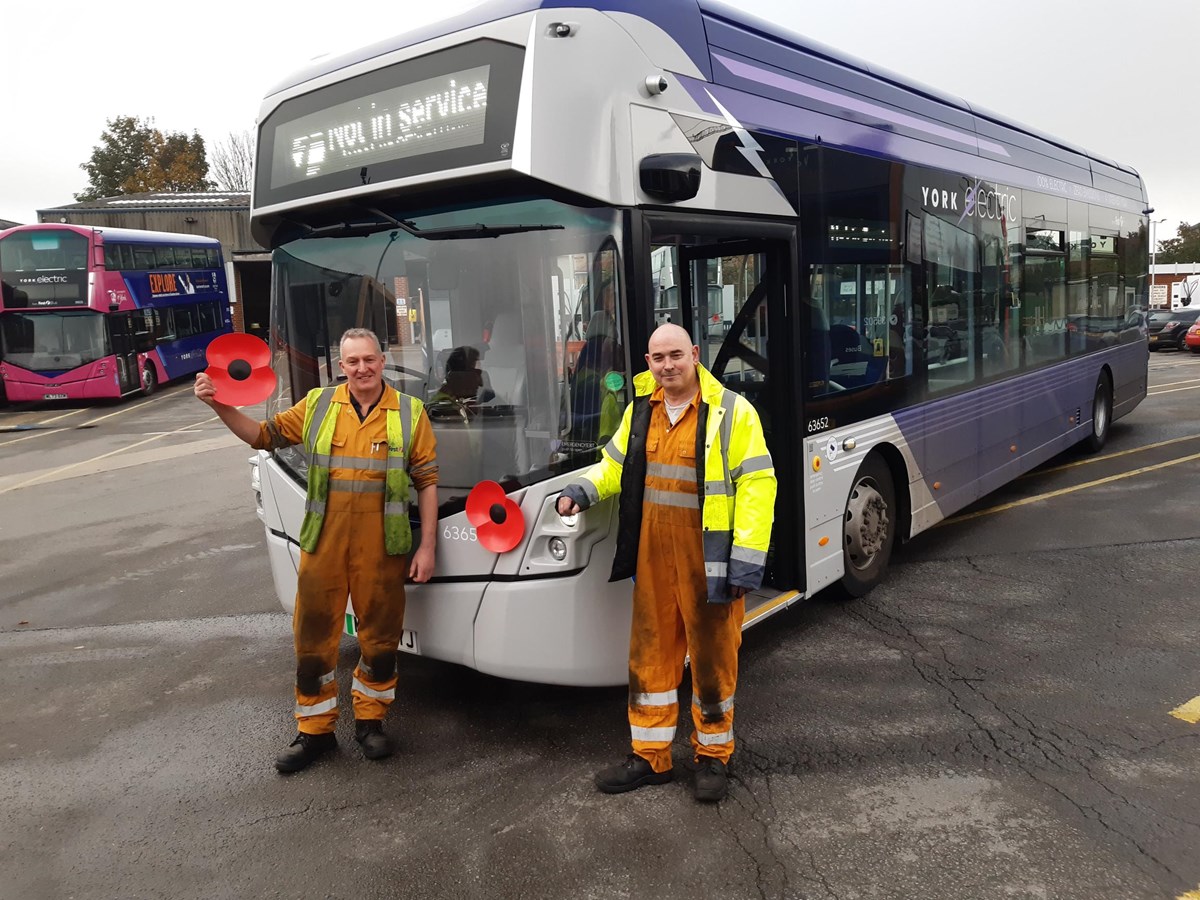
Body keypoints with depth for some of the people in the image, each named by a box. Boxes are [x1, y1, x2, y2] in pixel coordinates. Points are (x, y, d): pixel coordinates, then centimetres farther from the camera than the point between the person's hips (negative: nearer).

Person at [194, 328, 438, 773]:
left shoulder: (409, 412, 1)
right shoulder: (318, 406, 5)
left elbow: (427, 482, 1)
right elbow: (263, 436, 10)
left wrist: (427, 545, -2)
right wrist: (221, 406, -6)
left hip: (381, 548, -1)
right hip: (324, 544, 2)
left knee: (380, 637, 10)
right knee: (314, 637, 8)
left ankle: (369, 720, 31)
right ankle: (315, 730, 25)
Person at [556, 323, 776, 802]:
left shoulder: (732, 412, -9)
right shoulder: (640, 410, 8)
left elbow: (757, 485, -11)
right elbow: (616, 463, 19)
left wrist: (747, 560, -16)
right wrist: (580, 492, -1)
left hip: (709, 558, -5)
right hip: (653, 555, 5)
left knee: (712, 656, 8)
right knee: (651, 653, 12)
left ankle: (713, 756, 27)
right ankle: (650, 756, 27)